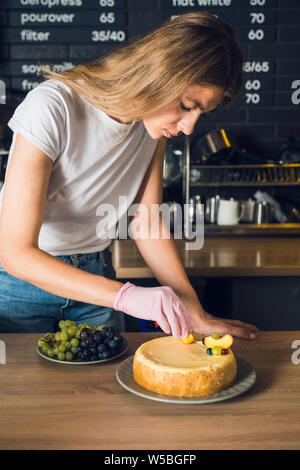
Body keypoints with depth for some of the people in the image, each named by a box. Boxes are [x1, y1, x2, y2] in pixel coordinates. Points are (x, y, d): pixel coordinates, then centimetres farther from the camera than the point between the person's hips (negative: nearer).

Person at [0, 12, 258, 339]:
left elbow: (147, 221, -5)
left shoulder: (155, 118, -9)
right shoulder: (52, 108, -28)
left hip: (94, 276, 5)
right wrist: (126, 296, -37)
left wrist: (196, 316, -9)